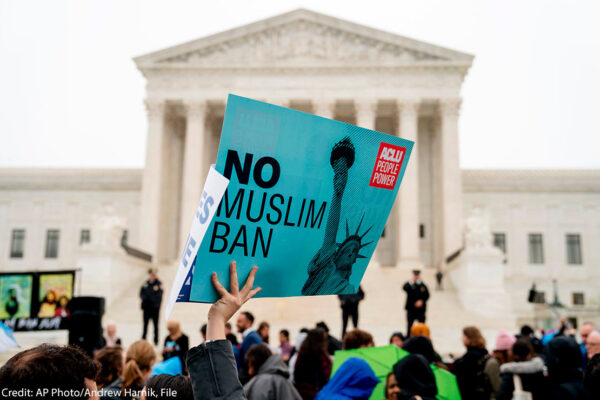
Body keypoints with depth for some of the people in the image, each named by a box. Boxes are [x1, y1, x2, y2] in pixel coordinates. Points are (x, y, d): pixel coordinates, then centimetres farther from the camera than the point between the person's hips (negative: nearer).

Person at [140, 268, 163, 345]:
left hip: (155, 307, -3)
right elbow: (141, 293, 7)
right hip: (146, 307, 3)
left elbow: (159, 296, -14)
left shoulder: (159, 284, -7)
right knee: (145, 324, 11)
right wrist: (144, 298, -12)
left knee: (155, 325, 6)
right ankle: (143, 339, 21)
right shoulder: (146, 283, 5)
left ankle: (156, 341, 16)